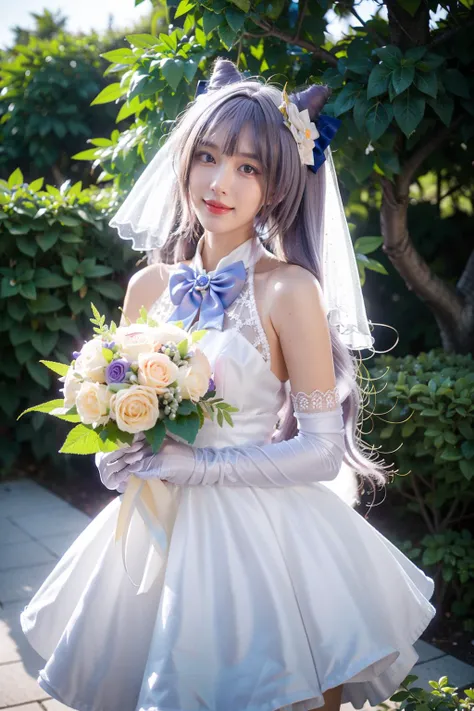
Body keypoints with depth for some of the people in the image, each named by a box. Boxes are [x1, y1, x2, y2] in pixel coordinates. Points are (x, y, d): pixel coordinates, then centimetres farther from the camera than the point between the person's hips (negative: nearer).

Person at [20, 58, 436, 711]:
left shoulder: (287, 289, -14)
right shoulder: (149, 286, 1)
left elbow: (322, 449, -14)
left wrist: (195, 464, -18)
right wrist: (120, 459, -8)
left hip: (259, 535, -4)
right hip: (156, 528, 5)